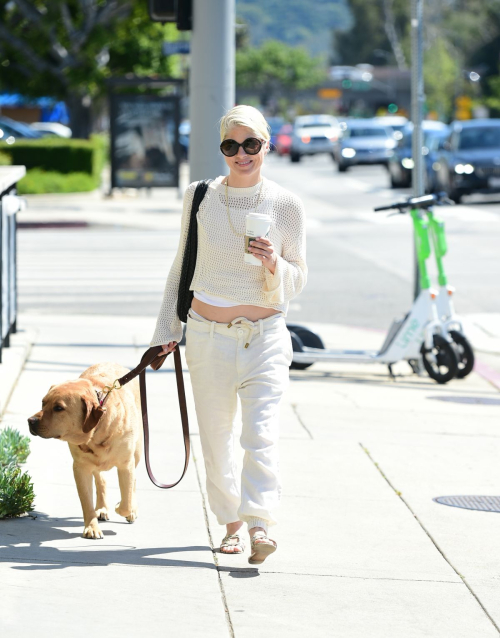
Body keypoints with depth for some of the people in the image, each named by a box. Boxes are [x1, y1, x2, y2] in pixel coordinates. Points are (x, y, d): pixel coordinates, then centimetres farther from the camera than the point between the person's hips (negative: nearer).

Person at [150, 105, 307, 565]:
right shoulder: (200, 198, 3)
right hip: (209, 336, 2)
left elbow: (297, 282, 5)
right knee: (216, 437, 8)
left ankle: (260, 526, -20)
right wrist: (167, 328, 13)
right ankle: (232, 522, 23)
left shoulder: (286, 206, -1)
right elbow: (182, 265, 14)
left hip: (265, 337, -2)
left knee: (261, 434, -15)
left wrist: (275, 265, -17)